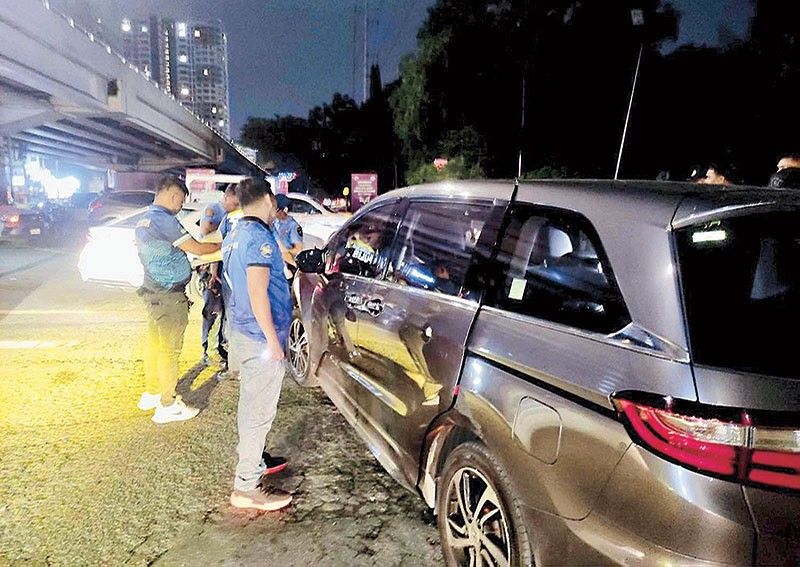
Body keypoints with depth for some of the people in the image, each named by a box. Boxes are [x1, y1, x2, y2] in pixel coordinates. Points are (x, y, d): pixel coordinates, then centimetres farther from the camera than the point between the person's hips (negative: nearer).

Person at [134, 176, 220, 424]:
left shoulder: (144, 219, 12)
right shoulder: (163, 220, -20)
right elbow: (197, 248, -20)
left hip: (153, 292, 10)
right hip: (169, 296, -10)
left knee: (155, 343, 19)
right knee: (170, 349, -2)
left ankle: (151, 394, 32)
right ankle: (167, 406, 7)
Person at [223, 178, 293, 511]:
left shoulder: (235, 235, 12)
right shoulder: (259, 237, -18)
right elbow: (258, 293, -23)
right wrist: (273, 340, -20)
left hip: (241, 331, 10)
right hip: (260, 337, -10)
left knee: (251, 404, 22)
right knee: (260, 411, -2)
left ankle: (253, 460, 38)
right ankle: (246, 488, 7)